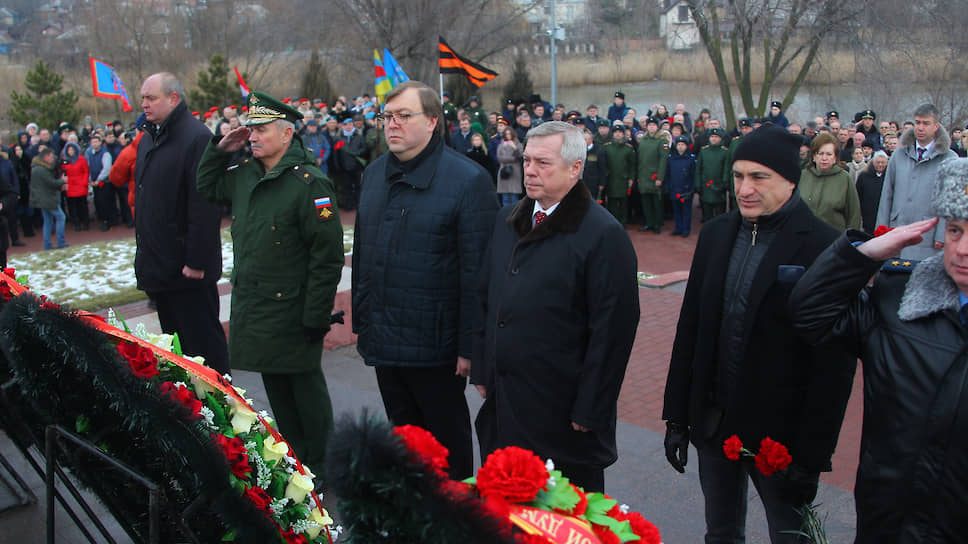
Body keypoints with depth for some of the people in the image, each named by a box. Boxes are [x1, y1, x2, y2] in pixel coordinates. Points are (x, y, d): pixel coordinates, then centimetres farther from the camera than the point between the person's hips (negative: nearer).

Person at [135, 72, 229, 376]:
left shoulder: (197, 139, -17)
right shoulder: (148, 140, 14)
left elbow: (205, 207, -22)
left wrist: (197, 261, -22)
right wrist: (143, 250, 18)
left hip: (188, 270, -10)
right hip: (158, 265, 10)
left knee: (203, 341, -2)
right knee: (173, 339, 18)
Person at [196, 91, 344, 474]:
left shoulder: (309, 183, -18)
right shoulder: (244, 173, 5)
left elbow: (327, 256, -18)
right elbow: (207, 188, 26)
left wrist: (315, 317, -19)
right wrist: (219, 149, 7)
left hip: (292, 312, -7)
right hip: (252, 308, 8)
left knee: (305, 387, 6)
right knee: (275, 386, 17)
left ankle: (320, 468, 21)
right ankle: (292, 460, 33)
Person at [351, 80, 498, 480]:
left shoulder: (468, 180, -13)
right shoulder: (374, 174, 9)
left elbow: (476, 270, -15)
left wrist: (469, 346, -17)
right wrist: (361, 322, 14)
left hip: (435, 346, -6)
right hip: (383, 340, 7)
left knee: (449, 437, 11)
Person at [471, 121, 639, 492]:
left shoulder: (604, 235, -13)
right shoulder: (507, 222, 10)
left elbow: (613, 330, -15)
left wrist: (589, 409, -15)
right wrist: (481, 370, 12)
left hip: (562, 408, -6)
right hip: (502, 403, 6)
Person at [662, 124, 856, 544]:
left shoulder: (823, 248, -15)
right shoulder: (715, 234, 4)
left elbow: (833, 364, -14)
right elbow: (690, 329, 7)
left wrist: (812, 455, -14)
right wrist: (677, 416, 6)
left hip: (780, 431, -5)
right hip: (712, 425, 5)